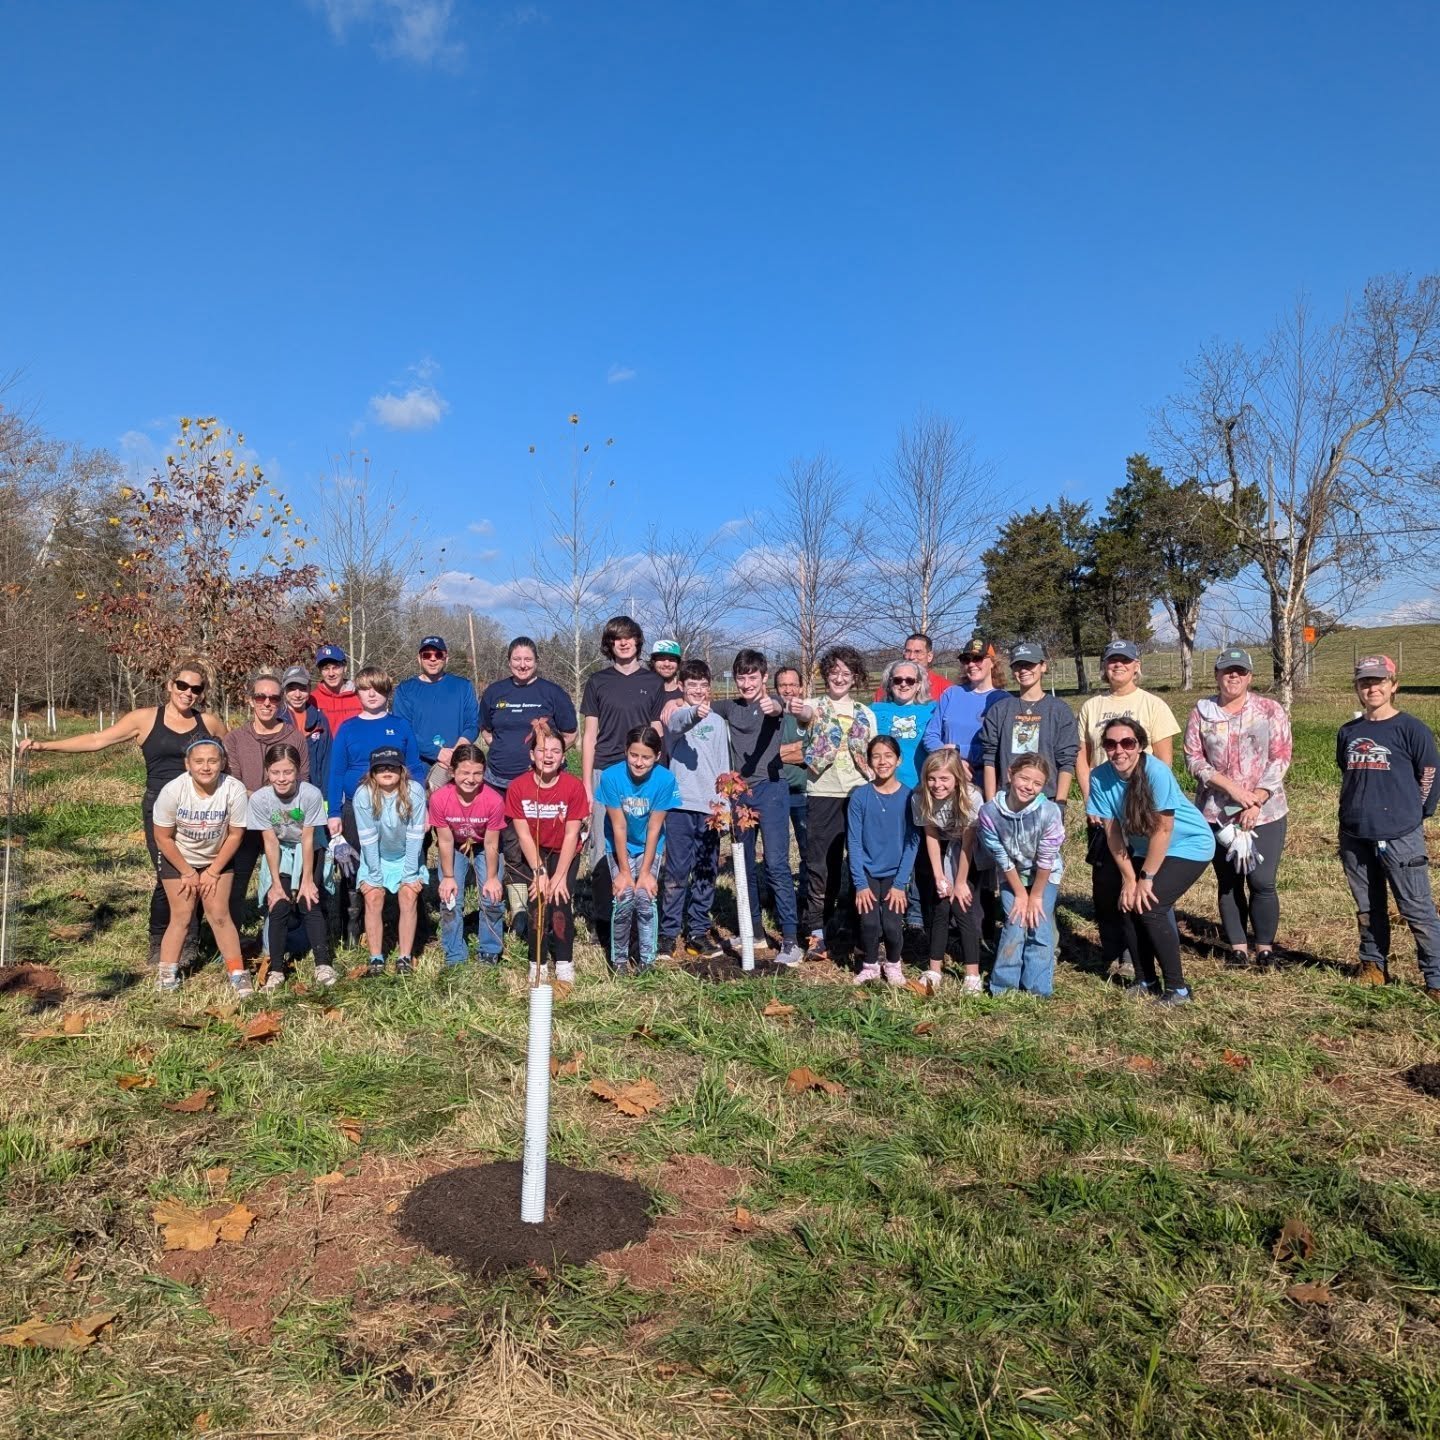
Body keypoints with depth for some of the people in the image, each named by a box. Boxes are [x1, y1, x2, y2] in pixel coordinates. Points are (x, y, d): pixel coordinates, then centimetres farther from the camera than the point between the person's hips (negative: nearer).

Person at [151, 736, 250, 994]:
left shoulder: (235, 790, -28)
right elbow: (163, 838, -14)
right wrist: (188, 872, -9)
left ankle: (237, 973, 7)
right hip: (177, 860, 0)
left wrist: (213, 872, -9)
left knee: (219, 914, -3)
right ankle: (166, 973, 14)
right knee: (182, 916, -2)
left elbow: (235, 835, -14)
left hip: (217, 859, 0)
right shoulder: (172, 791, -28)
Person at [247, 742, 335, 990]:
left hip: (308, 852, -1)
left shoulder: (311, 794, -27)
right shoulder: (260, 798, -21)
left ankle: (323, 964, -12)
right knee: (278, 904, -13)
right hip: (280, 854, 2)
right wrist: (276, 883, -15)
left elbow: (308, 839, -20)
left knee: (308, 901, -16)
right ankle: (276, 969, -5)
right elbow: (270, 842, -15)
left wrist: (307, 880, -17)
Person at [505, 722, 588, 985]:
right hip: (533, 854, 1)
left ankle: (564, 963, -4)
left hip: (564, 853, 0)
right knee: (538, 899, -17)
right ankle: (537, 963, -2)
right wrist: (540, 872, -18)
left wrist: (559, 876, -19)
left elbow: (571, 835, -16)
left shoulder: (574, 787, -17)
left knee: (561, 899, -18)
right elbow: (523, 835, -13)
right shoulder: (518, 787, -15)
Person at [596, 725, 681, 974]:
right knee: (624, 897, -17)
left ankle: (647, 960, 2)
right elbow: (619, 827, -18)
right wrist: (624, 871, -16)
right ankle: (619, 958, 5)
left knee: (645, 897, -17)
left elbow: (654, 829, -16)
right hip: (619, 846, 0)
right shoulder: (610, 776, -22)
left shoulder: (665, 779, -21)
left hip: (649, 846, 0)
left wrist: (645, 872, -16)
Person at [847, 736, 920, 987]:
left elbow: (912, 843, -4)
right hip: (867, 872, 0)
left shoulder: (909, 796, -5)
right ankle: (870, 965, 11)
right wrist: (860, 883, -10)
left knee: (892, 924, -16)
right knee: (869, 921, -18)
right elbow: (854, 842, -4)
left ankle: (893, 964, 15)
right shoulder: (860, 796, -5)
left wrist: (900, 884, -10)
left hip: (895, 873, 0)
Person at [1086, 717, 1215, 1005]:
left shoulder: (1156, 772, -29)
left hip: (1189, 845, -5)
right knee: (1128, 905, -6)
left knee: (1149, 906, -17)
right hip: (1145, 849, 5)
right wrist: (1128, 877, -10)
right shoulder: (1100, 776, -14)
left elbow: (1163, 830, -24)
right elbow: (1112, 831, -8)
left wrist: (1146, 878, -18)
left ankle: (1177, 988, -2)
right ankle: (1144, 980, 14)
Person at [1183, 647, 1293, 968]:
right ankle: (1238, 947, 19)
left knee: (1261, 881, -4)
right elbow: (1193, 758, -1)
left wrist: (1256, 802, -13)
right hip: (1216, 812, 2)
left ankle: (1265, 949, 13)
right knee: (1228, 882, 8)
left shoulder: (1271, 710, 1)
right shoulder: (1201, 713, 4)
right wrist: (1230, 786, -14)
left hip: (1265, 812, -1)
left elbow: (1280, 760, -4)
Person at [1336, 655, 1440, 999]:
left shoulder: (1411, 729, -6)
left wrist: (1411, 816, 4)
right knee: (1367, 907, 14)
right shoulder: (1348, 732, 10)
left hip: (1400, 837, -5)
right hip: (1354, 837, 5)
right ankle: (1373, 965, 26)